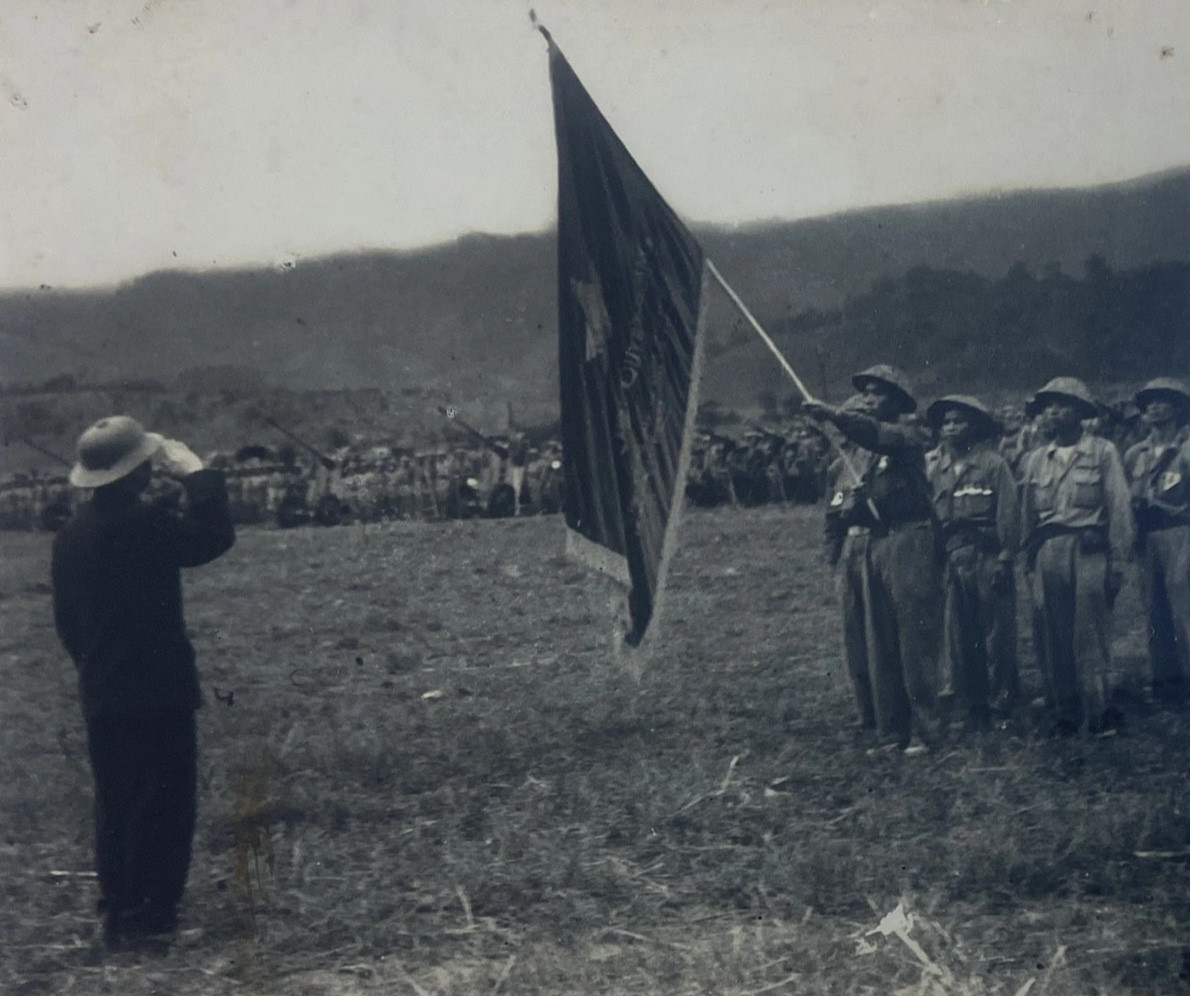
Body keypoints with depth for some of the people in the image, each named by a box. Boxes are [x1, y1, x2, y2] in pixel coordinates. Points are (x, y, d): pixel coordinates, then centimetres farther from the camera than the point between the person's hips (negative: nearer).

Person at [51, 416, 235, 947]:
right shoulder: (142, 523, -18)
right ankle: (148, 913, 3)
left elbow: (66, 619, 14)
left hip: (101, 695, 8)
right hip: (156, 692, -8)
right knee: (163, 802, 1)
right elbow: (214, 537, -17)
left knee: (115, 801, 16)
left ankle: (117, 906, 22)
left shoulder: (72, 533, 7)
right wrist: (196, 472, -9)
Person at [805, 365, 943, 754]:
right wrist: (847, 512, 0)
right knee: (879, 642, 7)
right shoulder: (864, 447, 20)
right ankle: (890, 731, 12)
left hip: (909, 541, -7)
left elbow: (884, 437, -25)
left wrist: (836, 416, -34)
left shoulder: (910, 432, -3)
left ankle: (923, 730, -2)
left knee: (915, 638, -7)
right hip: (876, 542, 7)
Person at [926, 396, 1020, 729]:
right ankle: (973, 706, 12)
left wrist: (1004, 558, -9)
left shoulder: (994, 464, 0)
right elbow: (926, 513, 12)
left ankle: (1006, 695, 11)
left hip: (988, 559, -4)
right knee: (959, 635, 5)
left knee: (997, 630, -1)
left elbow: (1009, 513, -3)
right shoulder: (934, 467, 11)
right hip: (950, 560, 4)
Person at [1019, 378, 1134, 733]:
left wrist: (1117, 562, -4)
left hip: (1089, 551, -4)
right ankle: (1064, 713, 11)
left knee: (1091, 634, -5)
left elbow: (1119, 508, 1)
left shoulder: (1103, 452, 3)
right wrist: (1029, 563, 12)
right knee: (1054, 637, 3)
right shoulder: (1037, 460, 15)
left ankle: (1097, 713, 3)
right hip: (1048, 554, 4)